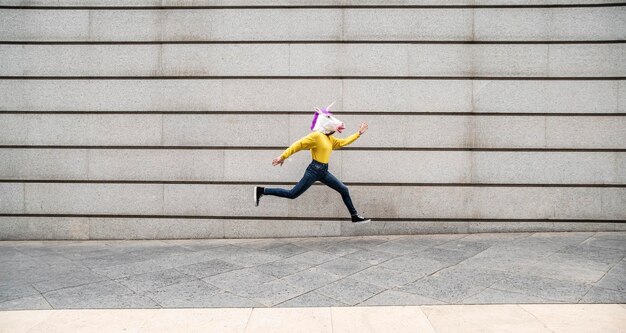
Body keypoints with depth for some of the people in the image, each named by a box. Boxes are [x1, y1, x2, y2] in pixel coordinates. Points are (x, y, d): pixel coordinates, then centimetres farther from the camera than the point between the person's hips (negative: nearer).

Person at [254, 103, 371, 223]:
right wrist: (282, 156, -21)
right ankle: (262, 190, 4)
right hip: (314, 170, -9)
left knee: (344, 190, 7)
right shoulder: (316, 136, -13)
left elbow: (343, 142, 25)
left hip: (323, 171, 9)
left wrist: (358, 133, 24)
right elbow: (298, 145, -17)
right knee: (292, 194, -7)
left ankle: (355, 216, 17)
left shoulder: (330, 138, 14)